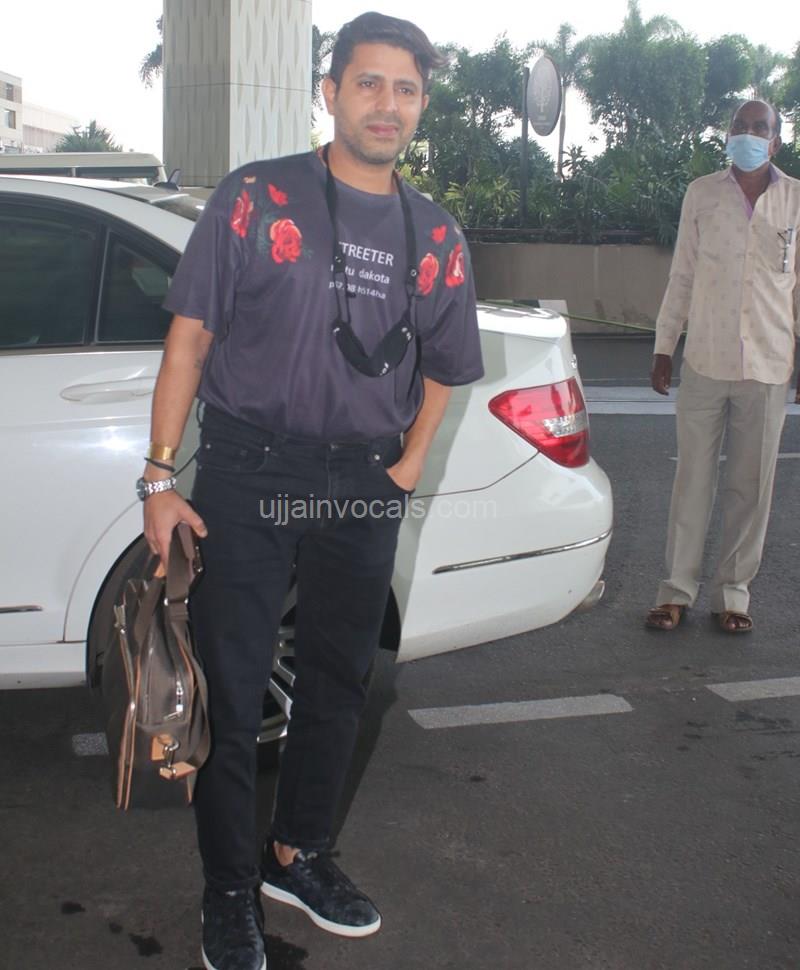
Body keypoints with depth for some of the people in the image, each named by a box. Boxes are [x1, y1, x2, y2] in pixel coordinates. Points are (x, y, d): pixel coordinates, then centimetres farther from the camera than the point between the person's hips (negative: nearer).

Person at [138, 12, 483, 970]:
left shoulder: (437, 238, 9)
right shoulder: (255, 197, -2)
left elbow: (438, 373, 19)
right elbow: (189, 339, -4)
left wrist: (404, 472, 6)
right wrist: (160, 478, -8)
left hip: (363, 488, 4)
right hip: (246, 474, -4)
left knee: (337, 683, 15)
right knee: (230, 691, 1)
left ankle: (298, 855, 36)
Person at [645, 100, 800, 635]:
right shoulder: (702, 193, 3)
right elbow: (682, 276, 8)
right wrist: (664, 346, 7)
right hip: (704, 363, 0)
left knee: (751, 485, 6)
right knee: (693, 480, 5)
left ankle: (733, 591, 19)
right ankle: (678, 587, 16)